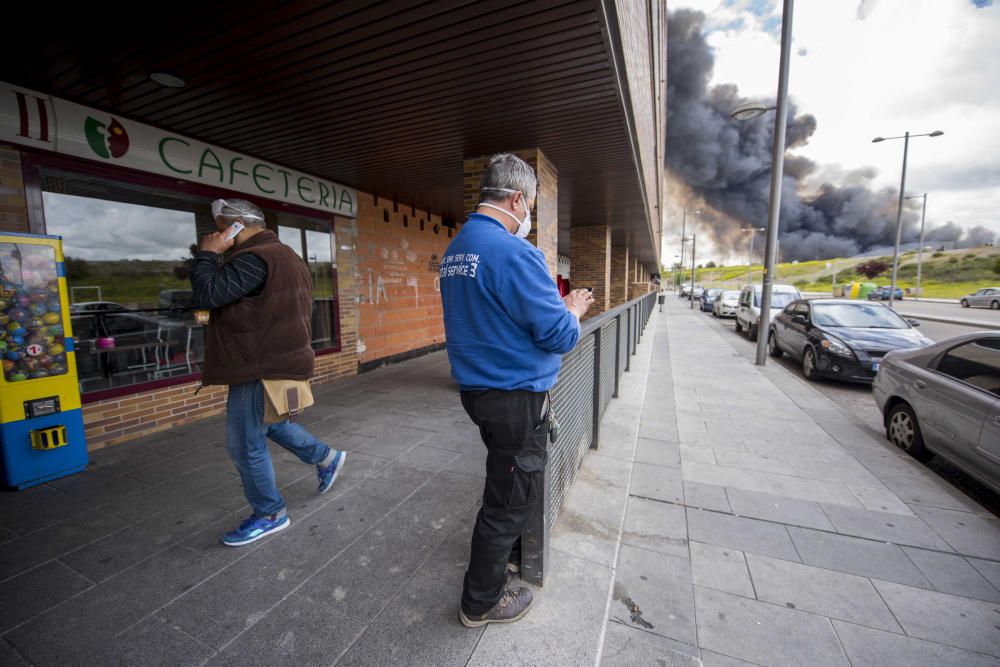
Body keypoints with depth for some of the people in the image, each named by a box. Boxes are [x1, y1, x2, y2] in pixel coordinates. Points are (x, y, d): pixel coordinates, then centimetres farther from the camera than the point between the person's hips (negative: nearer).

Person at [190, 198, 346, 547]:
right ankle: (326, 458, 36)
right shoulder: (283, 254, 14)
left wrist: (207, 253, -11)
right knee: (268, 423, 27)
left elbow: (207, 295, -24)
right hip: (276, 360, 11)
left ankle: (270, 515, 20)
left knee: (246, 444, 3)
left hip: (262, 367, -11)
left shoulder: (254, 259, -20)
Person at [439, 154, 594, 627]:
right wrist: (573, 310, 1)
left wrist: (553, 303, 17)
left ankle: (497, 553, 51)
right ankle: (482, 601, 31)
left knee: (505, 483, 29)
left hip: (476, 389, 9)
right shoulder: (515, 252, -21)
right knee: (513, 496, 10)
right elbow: (559, 335, -20)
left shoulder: (454, 251, 9)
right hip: (516, 397, -9)